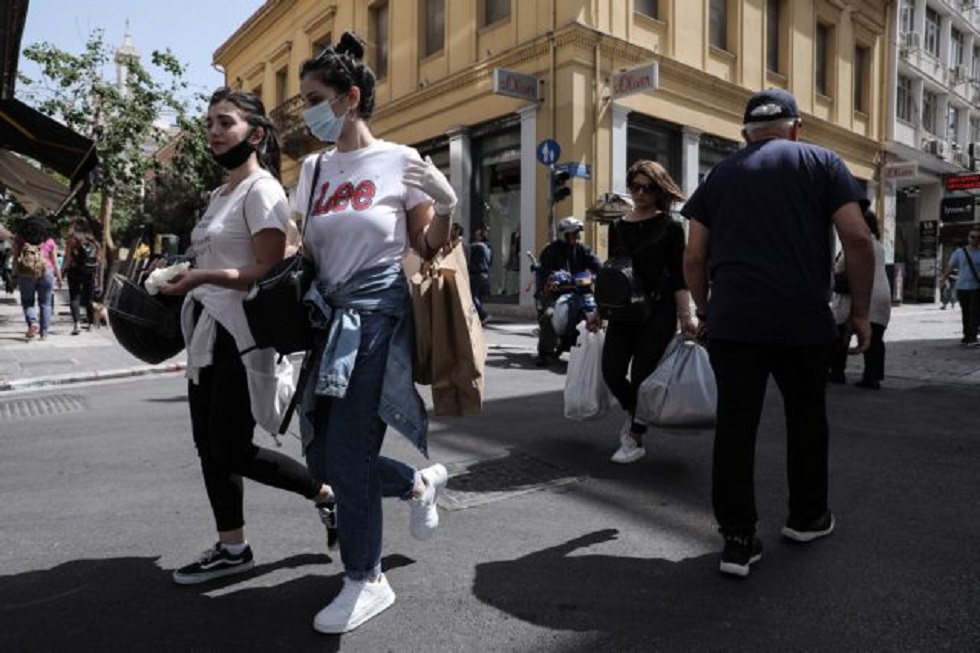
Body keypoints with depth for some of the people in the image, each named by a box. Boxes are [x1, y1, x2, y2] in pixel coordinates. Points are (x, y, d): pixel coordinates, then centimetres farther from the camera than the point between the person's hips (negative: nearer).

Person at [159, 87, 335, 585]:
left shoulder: (261, 190, -10)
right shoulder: (220, 194, 17)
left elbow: (269, 272, -18)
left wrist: (202, 278, -26)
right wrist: (185, 283, 11)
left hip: (240, 334, -9)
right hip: (209, 330, 9)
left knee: (232, 449, -5)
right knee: (209, 443, 9)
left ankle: (329, 493, 13)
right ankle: (232, 548, 21)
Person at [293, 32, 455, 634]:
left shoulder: (399, 161, -5)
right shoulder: (314, 169, 11)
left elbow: (427, 249, -1)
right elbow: (308, 254, 15)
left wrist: (446, 206, -20)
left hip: (378, 312, -6)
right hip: (330, 313, 7)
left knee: (347, 450, -6)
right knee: (324, 455, 6)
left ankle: (367, 581, 15)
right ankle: (420, 483, 33)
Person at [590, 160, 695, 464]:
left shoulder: (669, 227, -1)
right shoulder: (618, 226, 11)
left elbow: (678, 277, -5)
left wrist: (686, 317, -12)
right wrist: (599, 311, 17)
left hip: (657, 310, -4)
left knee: (642, 374, -3)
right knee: (612, 371, -3)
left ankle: (635, 439, 13)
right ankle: (632, 412, 29)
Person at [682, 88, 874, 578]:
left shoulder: (720, 175, 13)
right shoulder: (822, 163, 7)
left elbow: (694, 257, 8)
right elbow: (857, 239, -3)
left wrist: (704, 312, 19)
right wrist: (860, 311, 5)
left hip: (732, 322, 1)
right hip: (804, 321, 0)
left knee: (734, 427, 4)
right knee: (806, 419, 18)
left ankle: (738, 540, 7)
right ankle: (807, 517, 34)